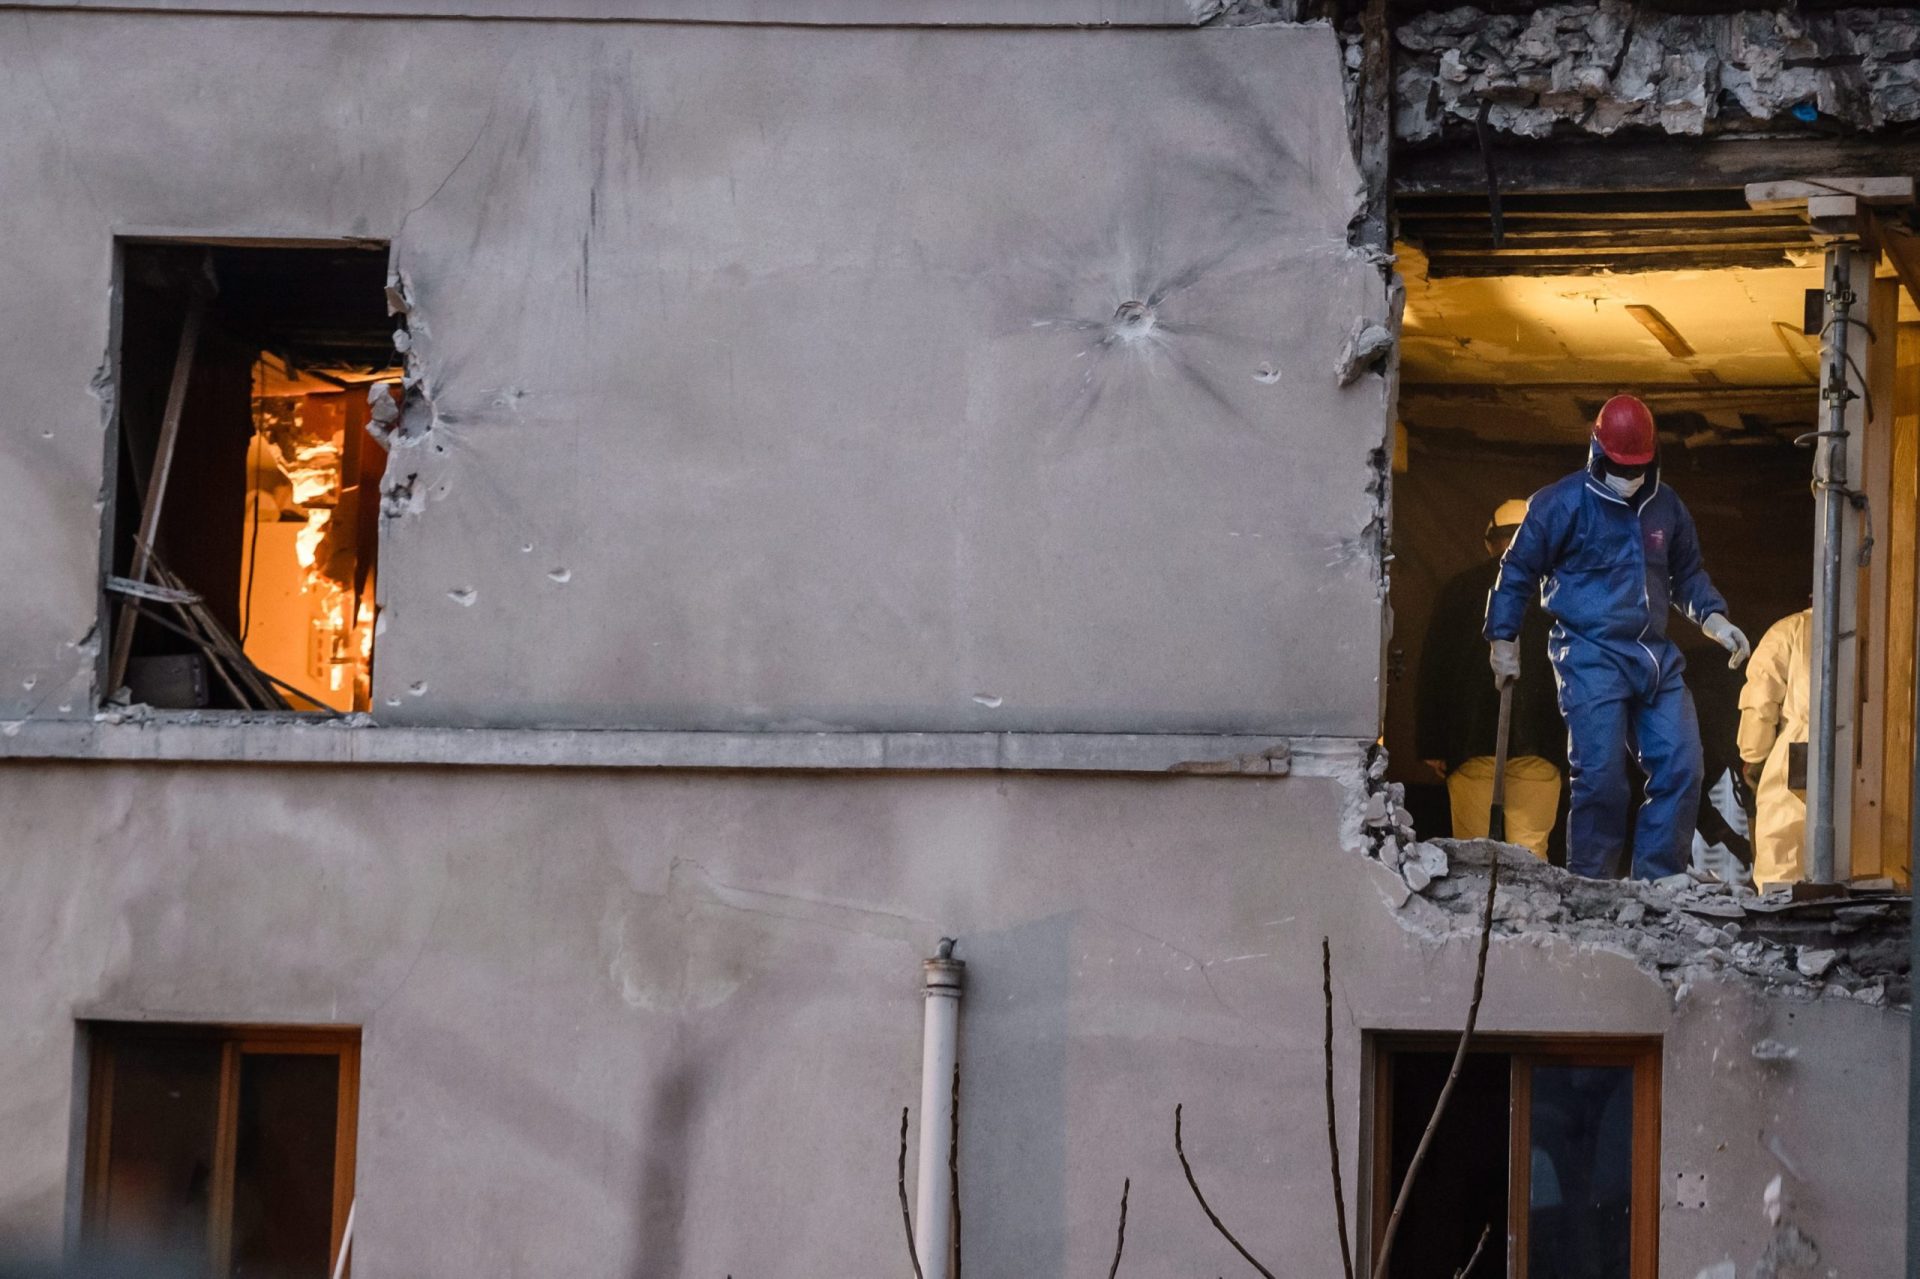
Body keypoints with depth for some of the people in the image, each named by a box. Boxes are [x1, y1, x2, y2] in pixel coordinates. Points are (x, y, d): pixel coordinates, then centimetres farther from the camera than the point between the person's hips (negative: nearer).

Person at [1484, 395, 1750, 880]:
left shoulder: (1667, 506, 13)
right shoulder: (1562, 503, -2)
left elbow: (1688, 575, 27)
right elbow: (1518, 571, 4)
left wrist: (1714, 620, 12)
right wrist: (1503, 639, 2)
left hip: (1655, 658, 5)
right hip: (1590, 654, -5)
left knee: (1681, 768, -3)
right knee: (1600, 775, -10)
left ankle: (1658, 881, 3)